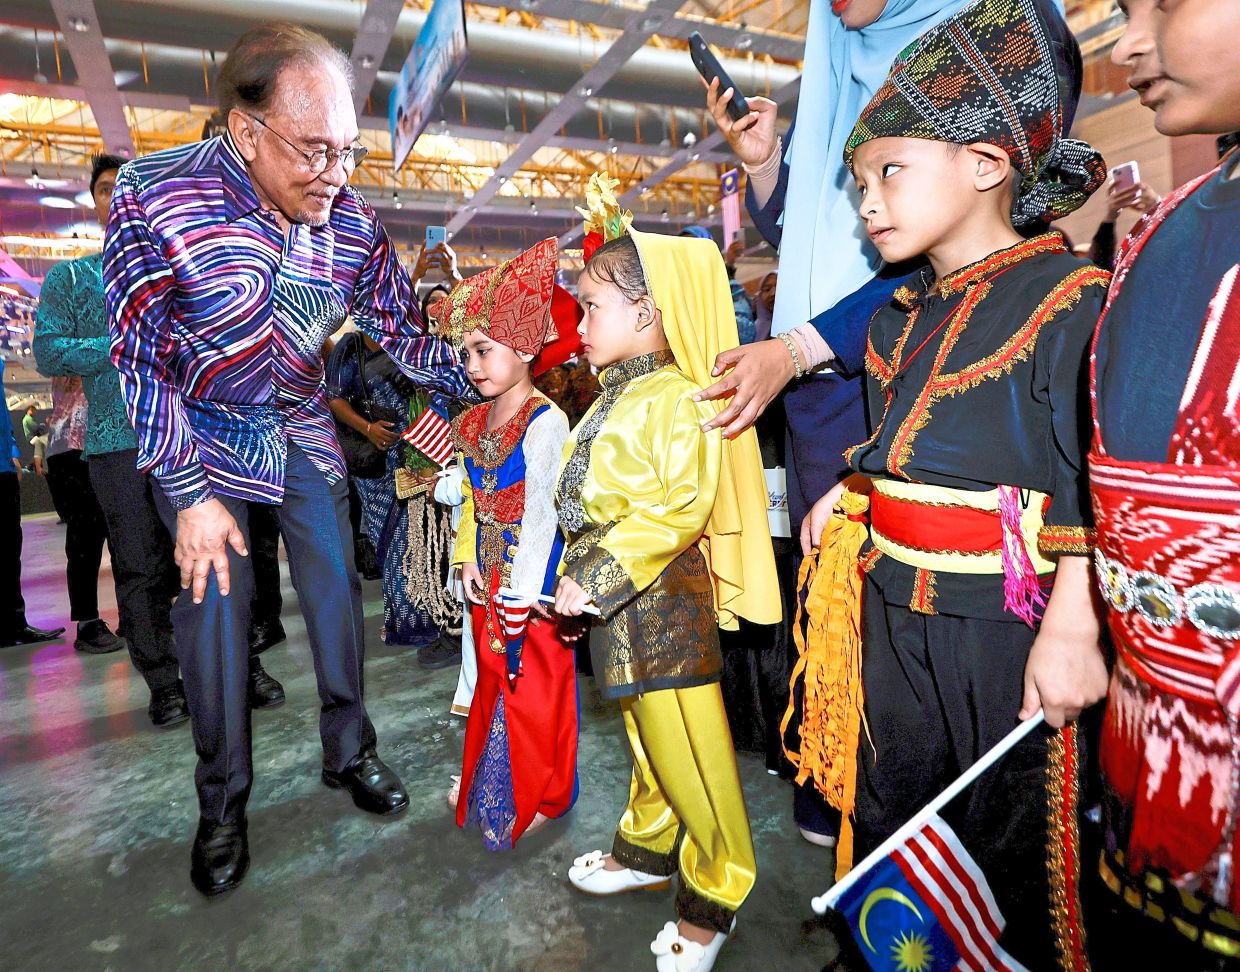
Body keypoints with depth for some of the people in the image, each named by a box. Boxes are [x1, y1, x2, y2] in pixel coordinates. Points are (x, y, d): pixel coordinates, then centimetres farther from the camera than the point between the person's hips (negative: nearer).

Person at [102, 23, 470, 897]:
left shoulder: (354, 223, -14)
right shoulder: (153, 200, -23)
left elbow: (403, 335, -4)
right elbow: (141, 361, -18)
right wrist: (191, 496, -19)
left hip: (300, 424, 3)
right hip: (198, 433, -3)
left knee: (336, 586, 4)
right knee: (214, 601, -4)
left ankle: (349, 751, 25)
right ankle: (223, 801, 16)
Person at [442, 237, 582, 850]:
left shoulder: (546, 422, -18)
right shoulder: (471, 424, 7)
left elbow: (543, 513, -21)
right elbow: (471, 502, 13)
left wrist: (521, 592, -21)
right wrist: (467, 562, 2)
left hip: (530, 582, -7)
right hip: (488, 582, 8)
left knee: (533, 687, 6)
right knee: (492, 680, 22)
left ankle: (538, 796, 27)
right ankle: (486, 782, 41)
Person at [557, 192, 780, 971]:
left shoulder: (677, 400, -18)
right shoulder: (614, 401, 12)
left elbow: (681, 506, -27)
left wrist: (600, 577, -24)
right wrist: (579, 577, 13)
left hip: (665, 602, -9)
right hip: (618, 601, 9)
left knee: (688, 752, 4)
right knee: (647, 737, 24)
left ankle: (715, 892, 24)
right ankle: (648, 849, 44)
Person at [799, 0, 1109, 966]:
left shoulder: (1065, 297, -11)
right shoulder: (897, 318, 10)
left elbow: (1092, 484, -15)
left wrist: (1071, 626, -19)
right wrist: (844, 490, 8)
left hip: (1006, 621, -7)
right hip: (891, 605, 7)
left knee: (1014, 841, 12)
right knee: (886, 818, 21)